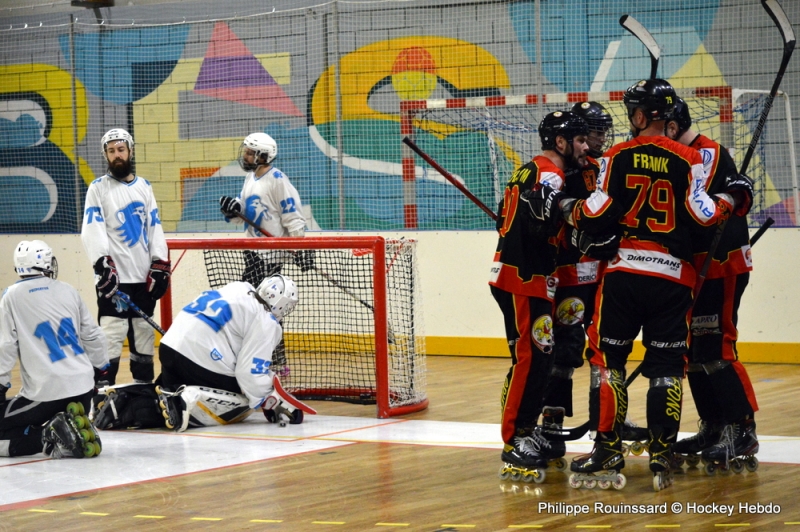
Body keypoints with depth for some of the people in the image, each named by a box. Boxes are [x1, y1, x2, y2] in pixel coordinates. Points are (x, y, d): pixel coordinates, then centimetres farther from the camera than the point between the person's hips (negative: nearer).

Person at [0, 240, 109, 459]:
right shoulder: (68, 292, 10)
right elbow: (93, 336, 16)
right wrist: (101, 369, 30)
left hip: (45, 392, -5)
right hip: (82, 387, 5)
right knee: (70, 433, 30)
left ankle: (53, 435, -15)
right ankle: (70, 430, -3)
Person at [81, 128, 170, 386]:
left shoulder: (144, 186, 14)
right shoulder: (98, 188, 0)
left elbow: (155, 227, 12)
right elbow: (93, 230, -10)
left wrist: (160, 265, 1)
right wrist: (103, 264, -23)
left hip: (143, 276, 5)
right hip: (114, 276, -5)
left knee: (144, 332, 10)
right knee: (111, 335, -12)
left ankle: (144, 385, 20)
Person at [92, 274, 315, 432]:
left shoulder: (237, 289, 19)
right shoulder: (265, 322, -5)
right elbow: (251, 374, -13)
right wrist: (275, 402, -1)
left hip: (171, 346, 8)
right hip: (201, 361, -8)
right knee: (245, 400, 4)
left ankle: (123, 398, 2)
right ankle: (188, 401, -18)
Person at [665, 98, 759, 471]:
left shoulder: (709, 154, -13)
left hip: (722, 266, -10)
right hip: (694, 268, 10)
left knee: (715, 349, -12)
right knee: (693, 351, 10)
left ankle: (742, 431, -8)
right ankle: (713, 428, 17)